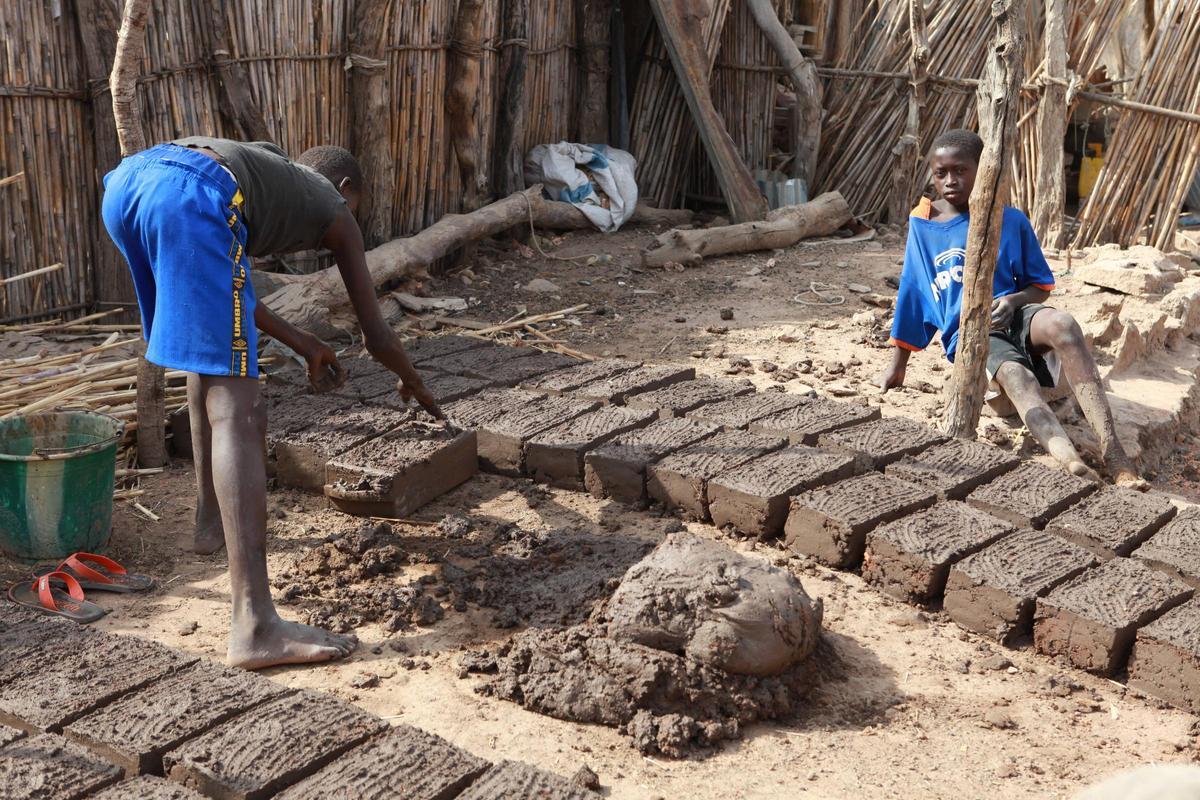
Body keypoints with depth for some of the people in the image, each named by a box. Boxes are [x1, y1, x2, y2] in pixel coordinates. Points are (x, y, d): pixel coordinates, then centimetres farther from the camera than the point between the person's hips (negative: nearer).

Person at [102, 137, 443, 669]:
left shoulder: (266, 169, 43)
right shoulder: (333, 209, 29)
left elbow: (219, 290, 47)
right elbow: (377, 336, 32)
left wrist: (301, 344, 56)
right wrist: (413, 385, 53)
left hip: (125, 181, 7)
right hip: (190, 199, -7)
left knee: (208, 359, 29)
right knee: (235, 406, -11)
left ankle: (212, 519, 40)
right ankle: (254, 625, -17)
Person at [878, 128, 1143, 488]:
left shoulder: (1012, 222, 6)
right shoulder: (922, 226, 8)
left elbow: (1041, 286, 12)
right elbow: (911, 296, 14)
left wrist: (1013, 301, -12)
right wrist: (897, 365, 16)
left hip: (1012, 318, 1)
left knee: (1062, 324, -35)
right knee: (1015, 375, -36)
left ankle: (1115, 456, -41)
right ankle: (1071, 463, -61)